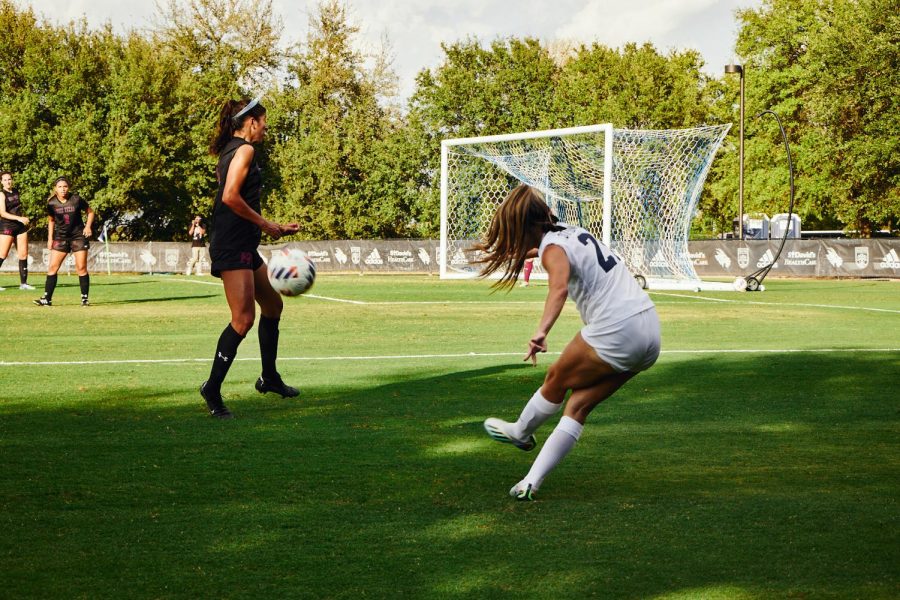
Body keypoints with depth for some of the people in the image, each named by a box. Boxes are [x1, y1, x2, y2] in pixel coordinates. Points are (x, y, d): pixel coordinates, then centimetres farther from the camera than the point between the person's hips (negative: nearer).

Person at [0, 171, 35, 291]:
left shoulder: (16, 191, 11)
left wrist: (24, 219, 17)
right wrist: (19, 218, -27)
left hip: (20, 226, 7)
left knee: (23, 254, 5)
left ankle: (23, 283, 10)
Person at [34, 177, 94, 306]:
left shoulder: (77, 200, -9)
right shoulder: (51, 203, -4)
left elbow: (90, 212, 5)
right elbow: (51, 220, 12)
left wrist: (88, 226, -9)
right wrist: (50, 238, 8)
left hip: (78, 236, -2)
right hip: (60, 237, 2)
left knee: (81, 268, -2)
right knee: (52, 267, -4)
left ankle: (84, 298, 7)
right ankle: (47, 299, 0)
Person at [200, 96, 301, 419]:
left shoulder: (231, 151, 20)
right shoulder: (245, 149, -9)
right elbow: (230, 198, -22)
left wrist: (277, 228, 28)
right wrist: (265, 224, -13)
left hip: (243, 247, 11)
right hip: (232, 246, -11)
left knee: (272, 305, 20)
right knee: (244, 318, -15)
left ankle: (269, 377, 32)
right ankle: (213, 389, -10)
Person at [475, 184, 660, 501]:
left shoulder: (553, 248, -9)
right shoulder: (573, 231, 17)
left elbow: (559, 287, -31)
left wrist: (541, 331, -41)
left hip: (615, 330, -8)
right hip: (650, 329, 8)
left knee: (556, 382, 16)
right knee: (579, 405, 9)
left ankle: (521, 433, 40)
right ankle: (531, 482, 5)